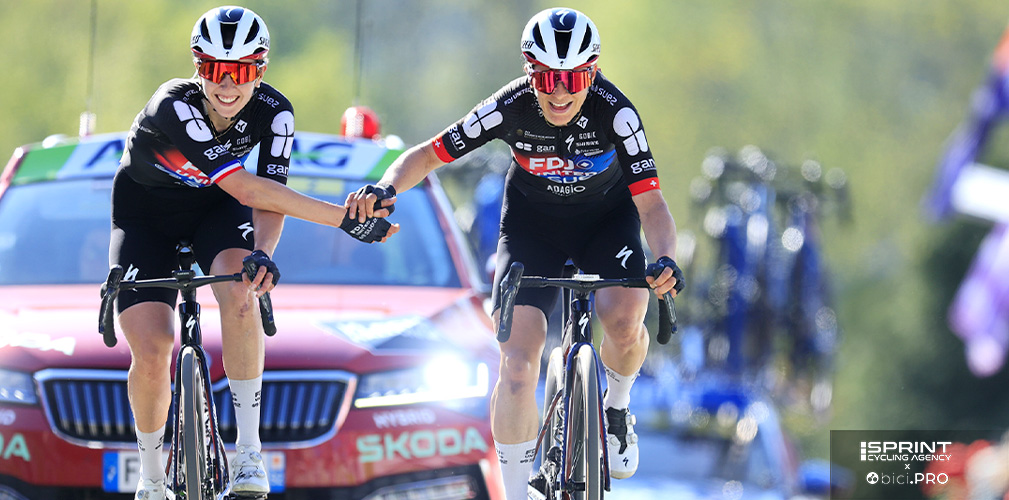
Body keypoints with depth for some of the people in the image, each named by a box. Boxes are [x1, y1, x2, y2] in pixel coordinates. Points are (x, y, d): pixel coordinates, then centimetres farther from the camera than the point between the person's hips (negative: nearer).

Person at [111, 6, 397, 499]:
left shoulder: (273, 112, -22)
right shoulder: (174, 108, -36)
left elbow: (269, 192, -24)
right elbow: (246, 188, -43)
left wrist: (262, 254, -47)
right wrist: (346, 218, -45)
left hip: (214, 209, 2)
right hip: (146, 213, -2)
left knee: (240, 293, -30)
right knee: (150, 354, -13)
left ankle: (248, 452, -26)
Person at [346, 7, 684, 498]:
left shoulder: (614, 111, -30)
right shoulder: (511, 107, -27)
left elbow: (650, 200, -34)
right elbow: (428, 154, -21)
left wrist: (666, 260, -54)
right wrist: (385, 188, -41)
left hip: (605, 216, 0)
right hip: (531, 222, 1)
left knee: (625, 320, -29)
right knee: (516, 367, -14)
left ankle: (617, 408, 6)